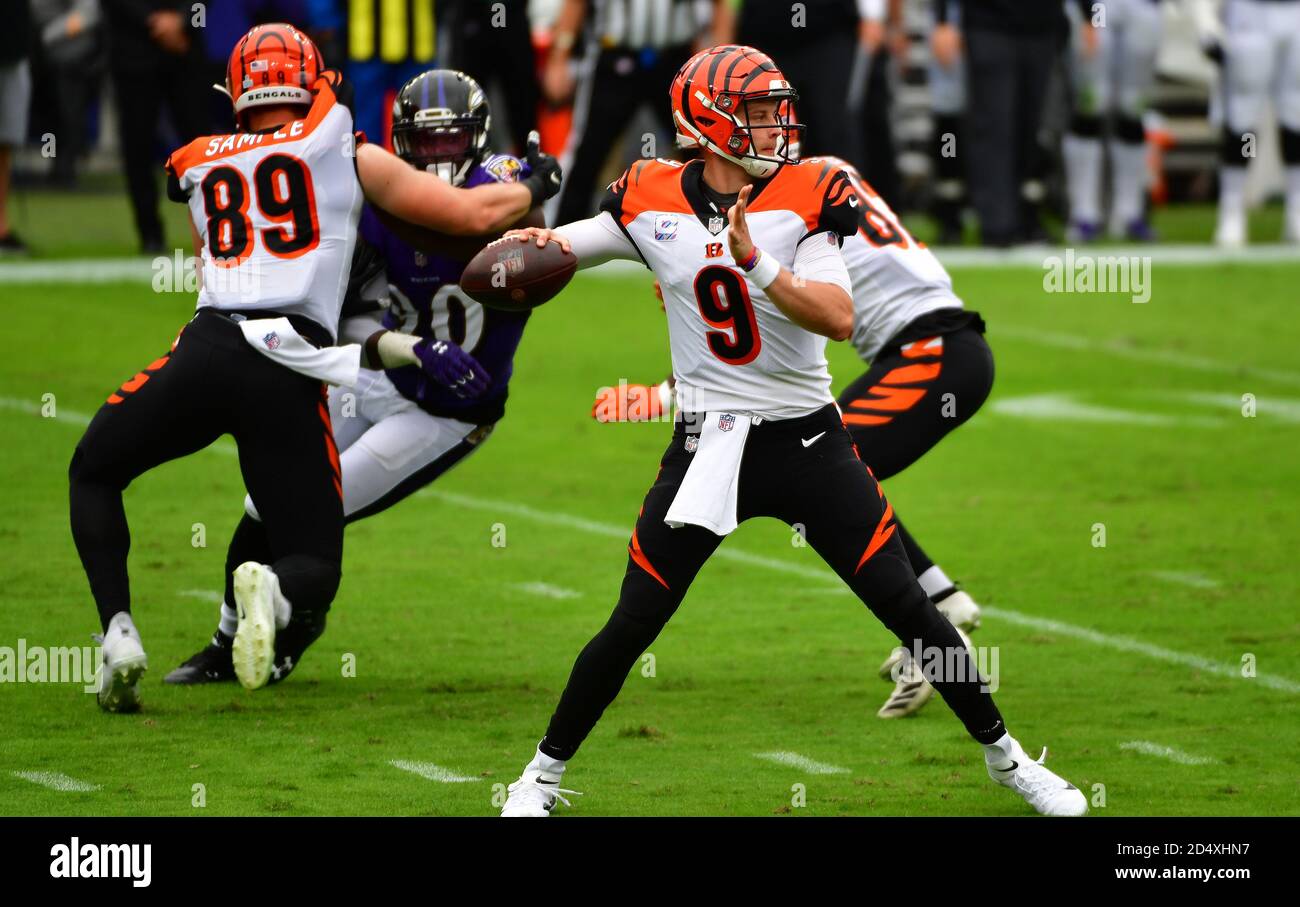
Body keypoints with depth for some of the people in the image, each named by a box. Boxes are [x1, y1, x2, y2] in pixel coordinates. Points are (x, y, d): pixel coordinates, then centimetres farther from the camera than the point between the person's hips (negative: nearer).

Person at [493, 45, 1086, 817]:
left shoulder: (806, 198, -6)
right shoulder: (653, 201, -1)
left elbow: (840, 320, -17)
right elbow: (547, 252, 7)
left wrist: (757, 264, -29)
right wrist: (531, 243, -17)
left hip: (808, 442, 0)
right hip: (708, 444, 0)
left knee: (908, 607, 0)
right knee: (633, 626, -2)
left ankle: (1004, 756, 15)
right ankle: (546, 771, 16)